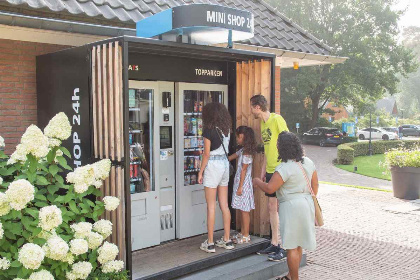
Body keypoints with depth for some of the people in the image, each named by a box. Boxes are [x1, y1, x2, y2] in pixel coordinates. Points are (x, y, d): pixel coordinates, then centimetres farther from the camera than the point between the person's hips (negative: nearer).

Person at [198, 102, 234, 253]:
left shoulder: (209, 129, -11)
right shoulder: (226, 129, 7)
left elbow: (206, 153, -11)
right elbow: (226, 149, 6)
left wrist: (200, 172, -4)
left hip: (213, 165, -6)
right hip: (225, 163, 7)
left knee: (211, 206, -1)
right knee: (224, 205, 11)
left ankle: (210, 243, 5)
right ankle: (227, 240, 18)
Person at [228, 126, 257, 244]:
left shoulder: (246, 153, -17)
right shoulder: (242, 151, 11)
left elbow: (244, 170, -18)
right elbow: (231, 157, 24)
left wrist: (240, 187, -17)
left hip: (244, 183, -9)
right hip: (240, 182, 9)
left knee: (244, 210, -3)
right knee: (241, 210, 14)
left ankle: (246, 236, 5)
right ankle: (242, 233, 23)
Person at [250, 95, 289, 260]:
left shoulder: (277, 119, -11)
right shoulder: (263, 123, 14)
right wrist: (263, 170, 20)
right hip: (270, 171, 9)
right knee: (272, 207, 12)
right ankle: (274, 244, 22)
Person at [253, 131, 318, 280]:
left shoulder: (284, 168, -19)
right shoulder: (308, 162, 5)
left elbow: (269, 188, -20)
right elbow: (315, 185, 11)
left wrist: (257, 181, -1)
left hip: (291, 207, -9)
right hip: (307, 205, 9)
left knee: (292, 246, 3)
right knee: (298, 243, 18)